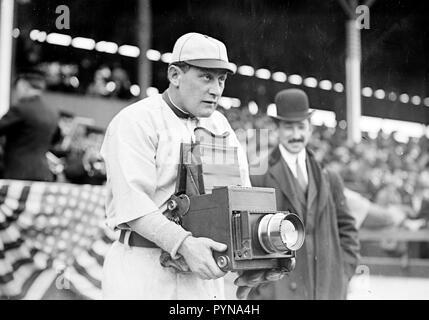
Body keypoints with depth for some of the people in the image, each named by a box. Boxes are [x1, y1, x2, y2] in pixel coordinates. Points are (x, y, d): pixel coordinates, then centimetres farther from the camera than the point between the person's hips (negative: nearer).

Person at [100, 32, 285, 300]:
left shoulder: (219, 125, 12)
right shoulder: (135, 122, -9)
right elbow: (133, 204, -20)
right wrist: (184, 244, -34)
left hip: (202, 272, 6)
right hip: (143, 270, -6)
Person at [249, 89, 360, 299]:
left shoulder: (329, 179, 12)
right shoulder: (258, 177, -3)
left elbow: (347, 229, 16)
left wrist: (342, 276, 6)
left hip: (328, 290, 4)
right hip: (278, 291, -4)